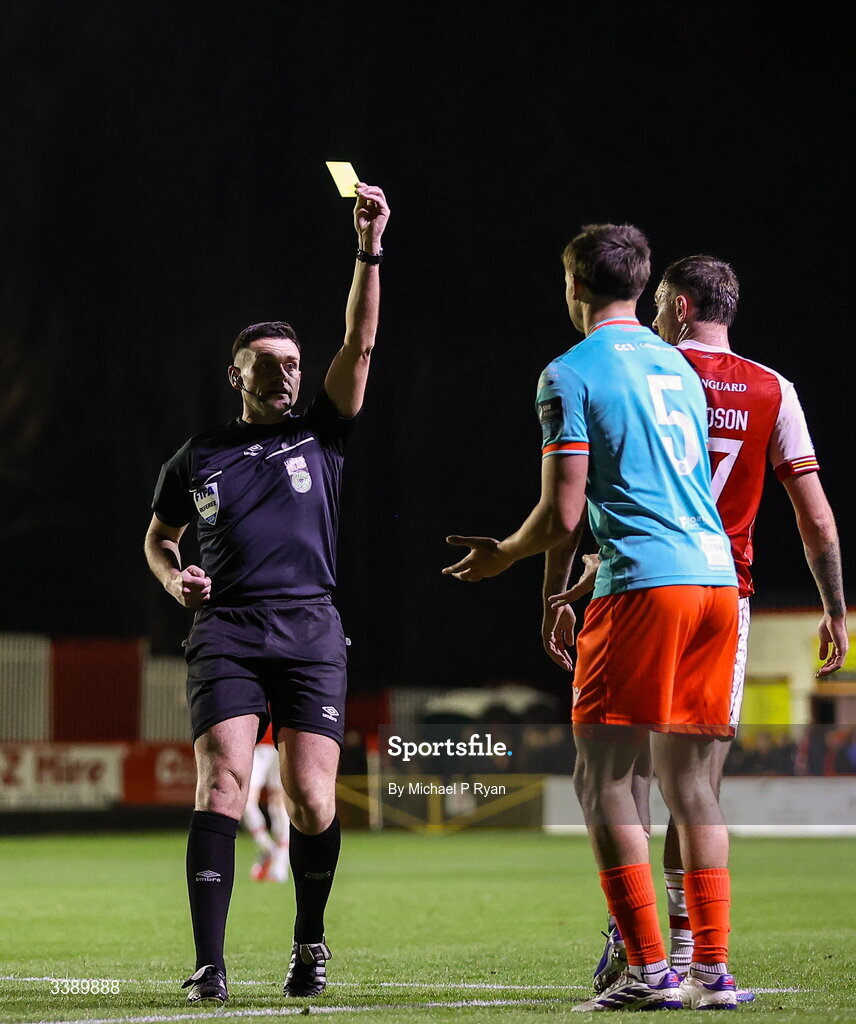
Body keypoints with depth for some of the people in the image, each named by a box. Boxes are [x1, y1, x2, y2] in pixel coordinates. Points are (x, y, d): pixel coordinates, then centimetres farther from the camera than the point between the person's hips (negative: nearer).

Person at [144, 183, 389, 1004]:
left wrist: (369, 250, -11)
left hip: (309, 629, 0)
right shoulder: (198, 459, 15)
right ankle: (209, 966, -20)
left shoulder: (320, 435, 12)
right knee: (223, 782, -16)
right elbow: (158, 537, 29)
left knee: (310, 797, -8)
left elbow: (360, 344, 0)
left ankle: (309, 943, 16)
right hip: (225, 629, 0)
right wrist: (175, 579, 5)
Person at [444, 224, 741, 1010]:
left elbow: (564, 513, -8)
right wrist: (565, 585, 34)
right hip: (715, 575, 7)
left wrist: (504, 556, 14)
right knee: (689, 780, 11)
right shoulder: (678, 366, 20)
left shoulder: (571, 373, -3)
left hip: (644, 585, -7)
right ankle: (712, 969, 7)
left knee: (601, 776, -3)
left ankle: (649, 969, -10)